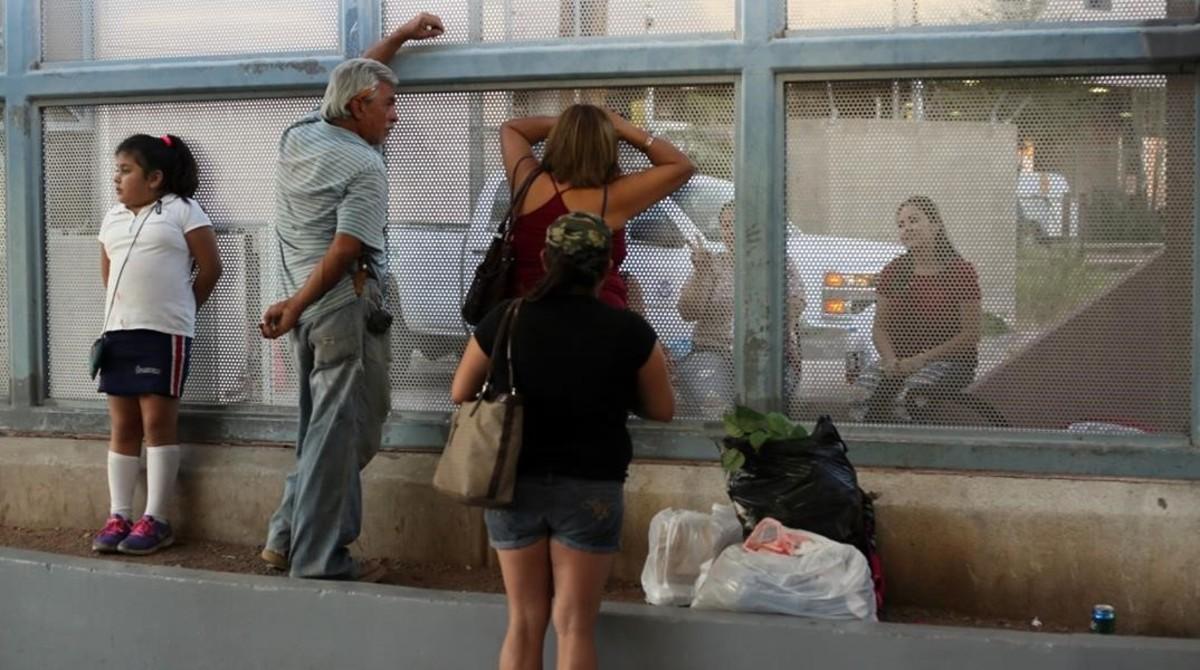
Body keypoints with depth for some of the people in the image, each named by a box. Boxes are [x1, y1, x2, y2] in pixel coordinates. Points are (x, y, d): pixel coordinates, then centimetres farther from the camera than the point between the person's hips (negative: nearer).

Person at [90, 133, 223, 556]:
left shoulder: (182, 211, -3)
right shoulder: (112, 218, 15)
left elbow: (210, 267, -2)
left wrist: (182, 308, 6)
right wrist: (122, 311, 16)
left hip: (164, 332, -6)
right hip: (118, 331, 6)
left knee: (158, 422, -4)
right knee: (122, 426, 7)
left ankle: (156, 520, 0)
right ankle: (119, 517, 11)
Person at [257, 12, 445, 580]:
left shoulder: (299, 135, 9)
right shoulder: (364, 167, -14)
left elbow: (351, 83, 26)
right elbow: (344, 252, -20)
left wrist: (400, 36, 31)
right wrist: (294, 308, -16)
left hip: (307, 302, 9)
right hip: (343, 306, -9)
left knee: (323, 427, 18)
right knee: (341, 432, -3)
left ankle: (288, 537, 19)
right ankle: (317, 559, -1)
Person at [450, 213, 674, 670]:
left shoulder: (504, 320, -6)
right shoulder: (629, 332, -10)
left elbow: (460, 393, 6)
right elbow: (662, 410, 2)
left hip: (513, 483, 2)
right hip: (590, 488, -2)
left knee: (524, 621, 12)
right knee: (574, 624, 5)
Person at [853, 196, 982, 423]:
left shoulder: (960, 271, -4)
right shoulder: (892, 272, 11)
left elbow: (970, 335, -7)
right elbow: (879, 327, 10)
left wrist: (922, 359, -16)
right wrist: (891, 360, -12)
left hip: (949, 359, -4)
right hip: (900, 359, 4)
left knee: (909, 393, -35)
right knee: (863, 391, -27)